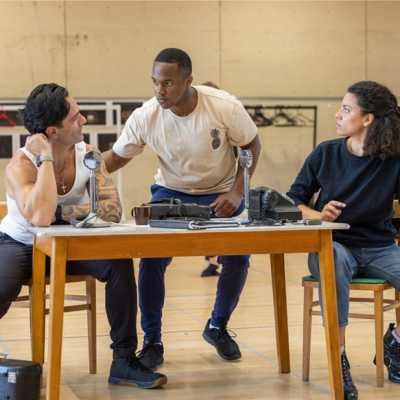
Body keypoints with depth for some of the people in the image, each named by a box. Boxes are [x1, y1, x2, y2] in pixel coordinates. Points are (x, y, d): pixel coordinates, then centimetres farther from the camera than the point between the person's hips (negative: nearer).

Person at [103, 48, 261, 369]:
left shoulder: (225, 107, -25)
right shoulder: (145, 117, -20)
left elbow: (252, 145, -8)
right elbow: (116, 157, -6)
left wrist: (237, 193, -18)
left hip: (220, 194, 0)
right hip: (171, 192, 1)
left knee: (238, 258, -15)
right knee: (151, 258, -19)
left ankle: (218, 327, 16)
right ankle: (152, 342, 0)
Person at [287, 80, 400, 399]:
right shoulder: (325, 154, 1)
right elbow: (292, 202, 5)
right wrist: (318, 215, -14)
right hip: (334, 245, -1)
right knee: (333, 259, -39)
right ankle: (339, 358, -28)